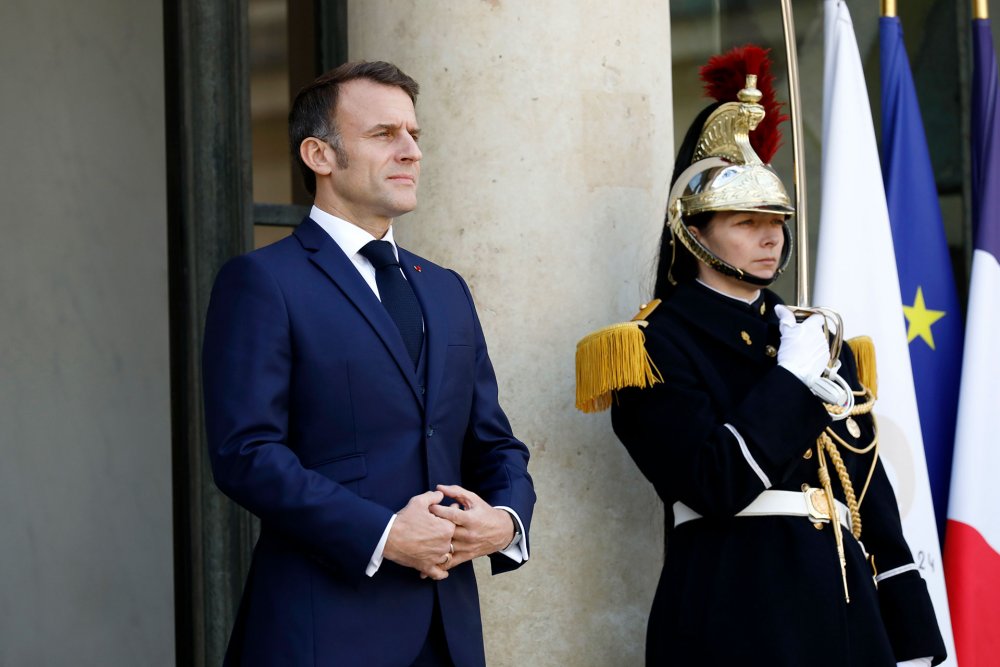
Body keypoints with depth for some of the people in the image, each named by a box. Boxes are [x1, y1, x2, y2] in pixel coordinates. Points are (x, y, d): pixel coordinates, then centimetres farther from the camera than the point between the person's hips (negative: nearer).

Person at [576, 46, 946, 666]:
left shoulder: (819, 337, 16)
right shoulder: (658, 345, -3)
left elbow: (869, 489, 13)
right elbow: (716, 484, -17)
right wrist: (793, 375, -9)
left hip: (845, 605, 6)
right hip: (733, 613, -6)